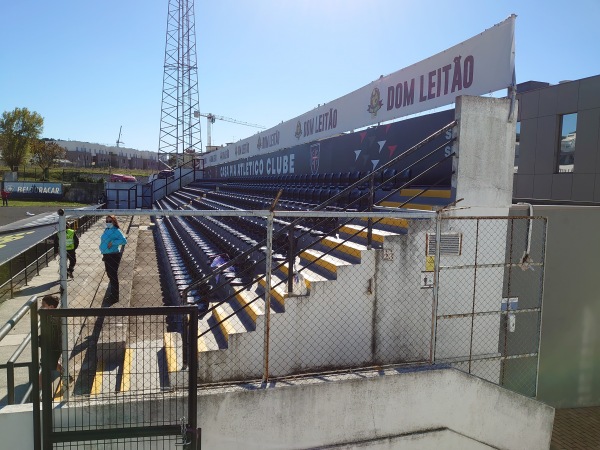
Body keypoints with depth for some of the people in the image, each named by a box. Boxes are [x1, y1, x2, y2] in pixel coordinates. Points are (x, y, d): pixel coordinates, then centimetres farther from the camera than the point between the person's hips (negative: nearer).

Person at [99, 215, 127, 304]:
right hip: (106, 255, 9)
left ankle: (115, 297, 7)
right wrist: (104, 254, 21)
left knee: (113, 276, -3)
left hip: (113, 256, -9)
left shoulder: (116, 231, -15)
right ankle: (112, 295, 33)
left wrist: (113, 242, -29)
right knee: (110, 275, 19)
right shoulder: (106, 230, 12)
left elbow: (124, 240, -27)